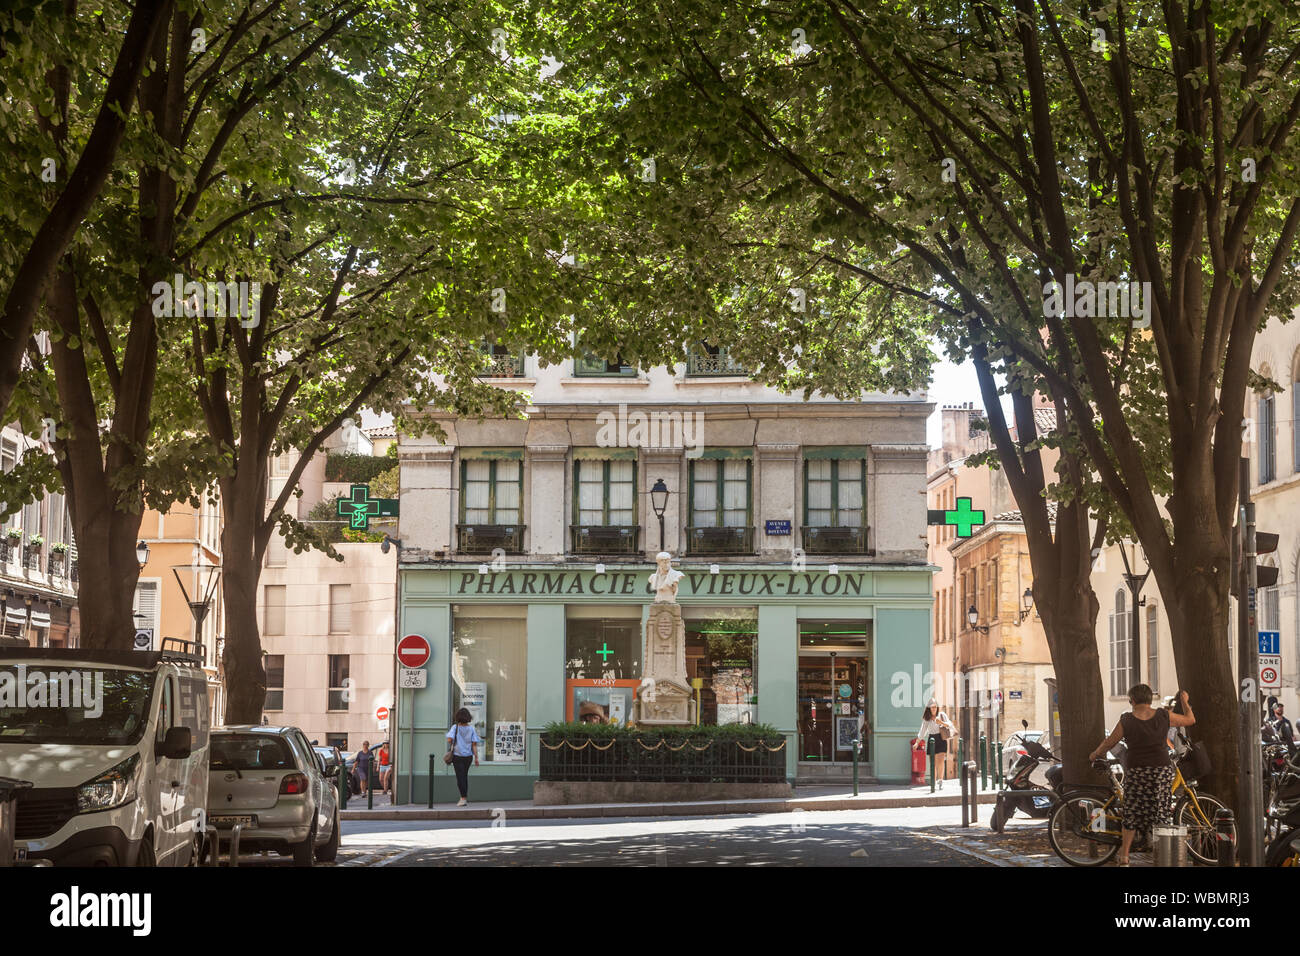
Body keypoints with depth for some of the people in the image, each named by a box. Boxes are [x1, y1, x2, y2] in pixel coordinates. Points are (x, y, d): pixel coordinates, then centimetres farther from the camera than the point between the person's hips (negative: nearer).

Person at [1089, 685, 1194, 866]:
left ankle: (1124, 856, 11)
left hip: (1136, 772, -1)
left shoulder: (1127, 721, -5)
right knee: (1160, 816, 9)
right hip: (1162, 770, 1)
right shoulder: (1164, 716, -1)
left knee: (1131, 814, 8)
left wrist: (1095, 754, 23)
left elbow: (1109, 742, 5)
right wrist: (1185, 702, 31)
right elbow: (1190, 719, 13)